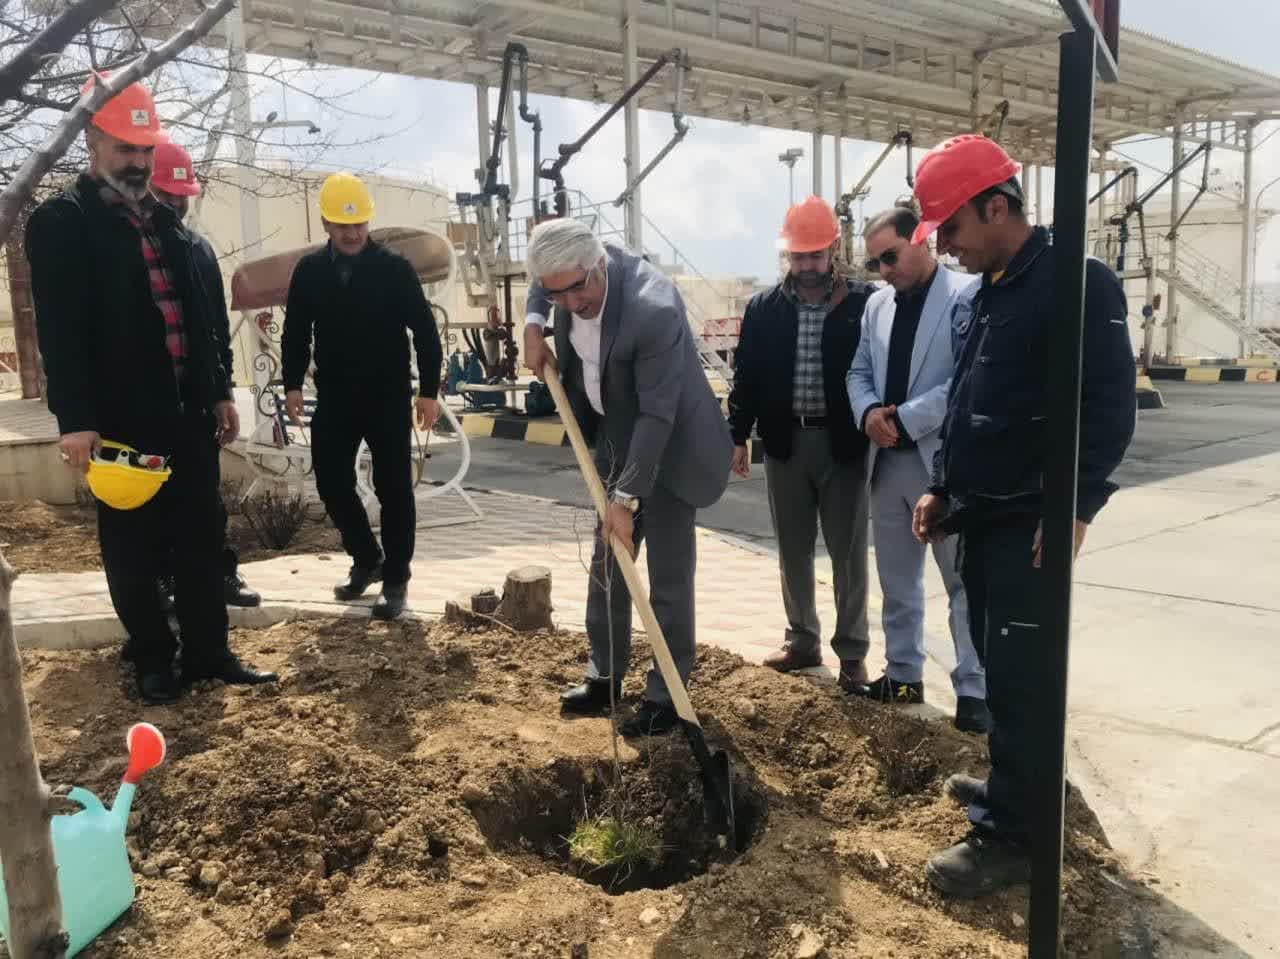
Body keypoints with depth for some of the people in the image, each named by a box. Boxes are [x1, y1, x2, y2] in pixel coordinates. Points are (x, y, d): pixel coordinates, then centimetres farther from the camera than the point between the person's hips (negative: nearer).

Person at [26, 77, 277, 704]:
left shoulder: (165, 223, 16)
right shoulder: (60, 221, -4)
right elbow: (59, 328, -12)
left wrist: (219, 391, 16)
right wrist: (76, 420, -18)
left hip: (188, 412, 6)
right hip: (121, 420, -6)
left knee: (202, 538, 9)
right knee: (135, 549, 5)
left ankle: (209, 652, 19)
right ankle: (154, 663, 18)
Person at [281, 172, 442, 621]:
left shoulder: (394, 267, -6)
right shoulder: (309, 270, 3)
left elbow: (424, 331, -4)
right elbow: (295, 332, 11)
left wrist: (428, 390, -7)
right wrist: (293, 384, 3)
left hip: (388, 397, -3)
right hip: (334, 398, 4)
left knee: (393, 489, 1)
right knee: (331, 482, 7)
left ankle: (396, 579, 13)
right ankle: (366, 557, 29)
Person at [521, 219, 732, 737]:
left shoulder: (653, 309, -34)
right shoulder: (570, 272, -11)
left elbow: (657, 415, -30)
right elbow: (542, 282, 17)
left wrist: (628, 499, -27)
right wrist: (534, 323, -4)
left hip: (668, 449, -8)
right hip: (615, 441, 8)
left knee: (668, 579, 0)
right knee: (605, 567, 16)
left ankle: (665, 695, 16)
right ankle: (604, 676, 32)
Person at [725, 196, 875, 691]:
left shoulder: (864, 302, -5)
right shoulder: (764, 308, 4)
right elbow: (747, 376, 7)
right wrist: (738, 435, 3)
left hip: (843, 443, -3)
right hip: (784, 442, 3)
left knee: (848, 551, 5)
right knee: (793, 550, 13)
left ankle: (852, 652, 17)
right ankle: (803, 640, 28)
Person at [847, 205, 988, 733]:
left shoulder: (970, 295, -8)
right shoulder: (876, 304, 13)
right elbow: (858, 371, 14)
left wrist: (905, 419, -18)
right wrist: (868, 412, -7)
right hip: (888, 461, 7)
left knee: (965, 581, 2)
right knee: (896, 579, 15)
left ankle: (975, 689, 12)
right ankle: (903, 674, 29)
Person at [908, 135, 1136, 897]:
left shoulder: (1077, 283, -13)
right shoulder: (988, 293, 14)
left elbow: (1110, 405, -19)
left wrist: (1075, 506, -22)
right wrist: (944, 489, 17)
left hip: (1030, 521, -8)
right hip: (982, 517, 8)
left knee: (1017, 676, -3)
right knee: (999, 667, 17)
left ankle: (1011, 837, 8)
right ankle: (1017, 785, 33)